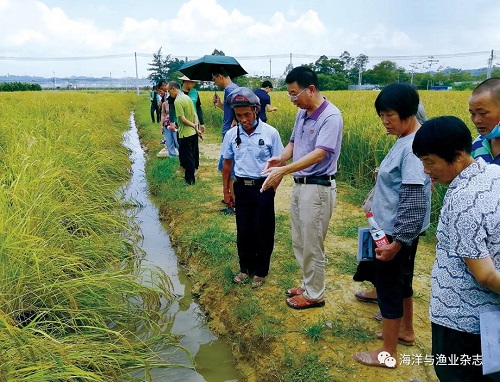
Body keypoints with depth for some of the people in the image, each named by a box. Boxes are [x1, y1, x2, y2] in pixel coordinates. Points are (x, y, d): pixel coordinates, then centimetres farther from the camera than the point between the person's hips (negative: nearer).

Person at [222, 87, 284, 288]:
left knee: (263, 231, 8)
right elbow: (227, 163, 9)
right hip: (242, 187, 3)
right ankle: (245, 268, 32)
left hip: (263, 187, -3)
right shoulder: (231, 134, -2)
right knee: (243, 230, 12)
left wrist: (272, 188, -11)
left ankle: (260, 271, 26)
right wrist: (226, 190, 12)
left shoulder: (270, 133, -11)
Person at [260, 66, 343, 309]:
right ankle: (308, 284, 37)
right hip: (299, 185, 9)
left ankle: (315, 295, 22)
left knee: (312, 245, 4)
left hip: (318, 188, -9)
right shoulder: (302, 113, 8)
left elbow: (319, 154, -27)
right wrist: (280, 158, -7)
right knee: (299, 242, 19)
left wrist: (284, 170, -34)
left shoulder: (330, 116, -19)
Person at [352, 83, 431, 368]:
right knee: (401, 280, 23)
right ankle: (406, 331, 44)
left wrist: (397, 241, -24)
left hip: (399, 233, -10)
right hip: (398, 229, 10)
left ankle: (388, 354, 20)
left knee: (389, 287, 3)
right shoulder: (406, 140, 5)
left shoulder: (414, 147, -25)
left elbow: (414, 201, -27)